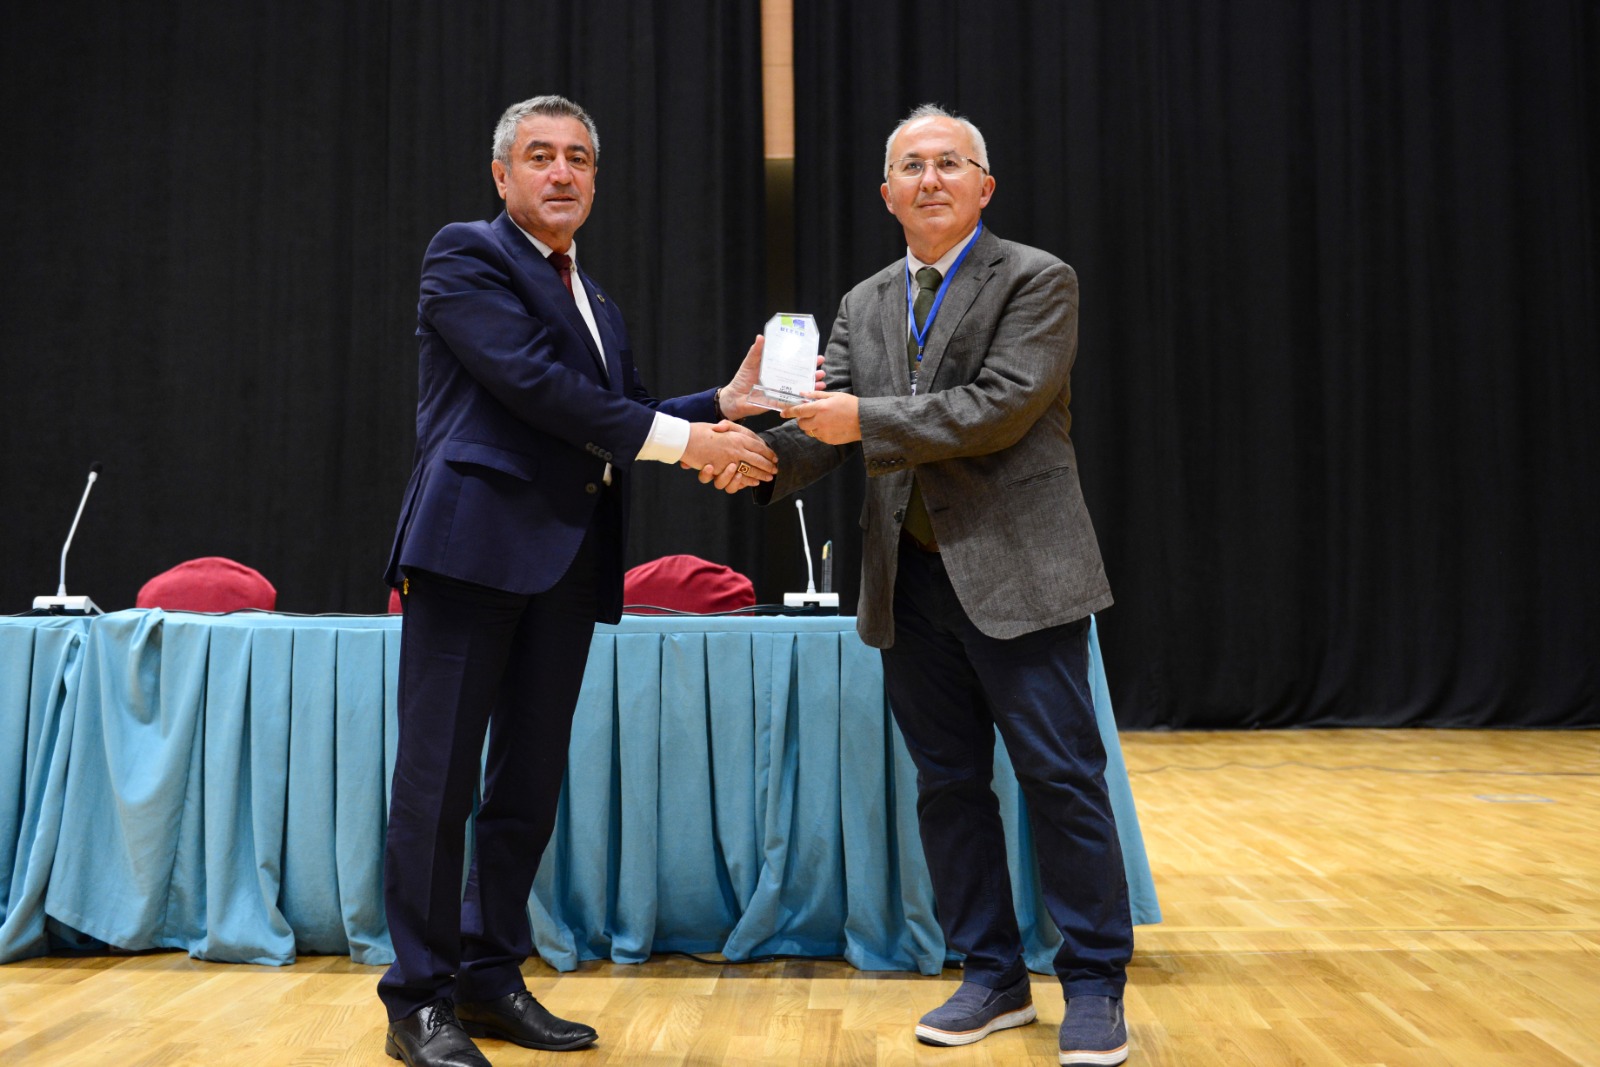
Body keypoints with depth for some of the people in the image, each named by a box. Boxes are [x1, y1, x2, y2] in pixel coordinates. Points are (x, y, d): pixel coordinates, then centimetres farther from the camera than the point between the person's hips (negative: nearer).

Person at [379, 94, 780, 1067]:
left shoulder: (598, 301, 22)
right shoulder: (465, 254, -1)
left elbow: (623, 423, 17)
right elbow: (532, 382, -14)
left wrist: (724, 403, 1)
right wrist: (683, 440, -15)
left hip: (570, 558, 8)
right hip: (476, 540, -7)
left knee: (531, 780, 11)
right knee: (440, 777, -2)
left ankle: (491, 974, 23)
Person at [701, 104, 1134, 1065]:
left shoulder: (1037, 281, -2)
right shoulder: (865, 305, 16)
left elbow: (1003, 405, -15)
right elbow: (831, 423, 7)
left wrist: (868, 419, -19)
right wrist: (768, 457, -14)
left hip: (1017, 573, -5)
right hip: (911, 583, 6)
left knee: (1062, 778, -2)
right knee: (948, 784, 10)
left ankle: (1095, 985, 12)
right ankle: (994, 978, 23)